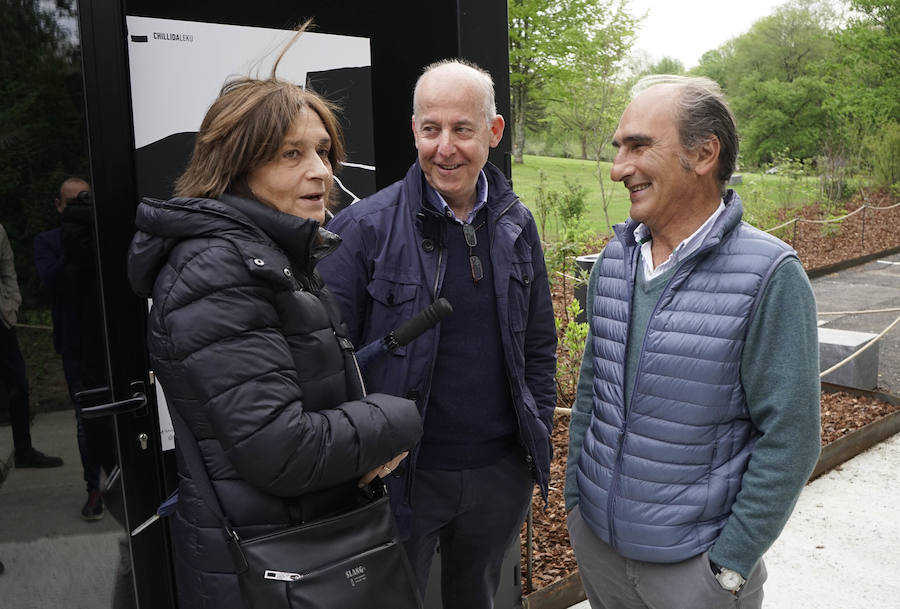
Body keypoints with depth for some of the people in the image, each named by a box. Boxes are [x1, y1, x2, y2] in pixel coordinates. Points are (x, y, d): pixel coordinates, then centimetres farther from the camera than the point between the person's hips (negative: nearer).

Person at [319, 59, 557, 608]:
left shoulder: (517, 225, 1)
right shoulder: (364, 229, -13)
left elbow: (539, 346, 9)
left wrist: (540, 440, 7)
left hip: (502, 472, 4)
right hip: (403, 475, -3)